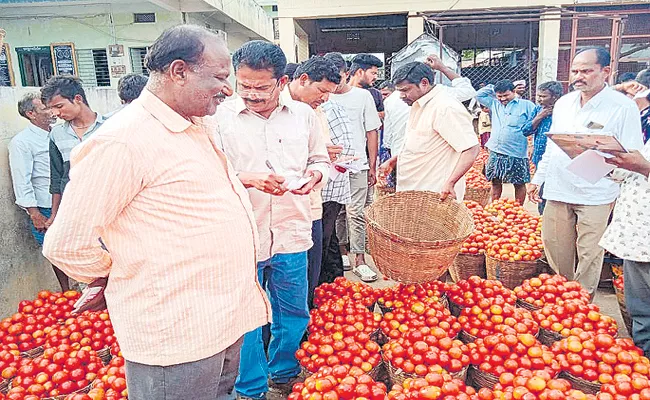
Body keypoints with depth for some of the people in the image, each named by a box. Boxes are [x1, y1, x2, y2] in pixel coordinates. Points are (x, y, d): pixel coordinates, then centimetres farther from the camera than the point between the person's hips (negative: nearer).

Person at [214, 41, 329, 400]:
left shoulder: (303, 114, 5)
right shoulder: (221, 118, -6)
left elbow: (320, 160, 16)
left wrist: (315, 174, -6)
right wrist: (246, 178, -24)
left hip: (292, 234, 4)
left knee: (293, 316, 19)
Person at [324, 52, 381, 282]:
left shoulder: (362, 96, 4)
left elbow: (372, 132, 6)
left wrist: (372, 166, 4)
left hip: (357, 164, -1)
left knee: (356, 213, -4)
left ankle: (359, 260, 2)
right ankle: (342, 250, 26)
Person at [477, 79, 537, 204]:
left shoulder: (526, 105, 1)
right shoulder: (494, 104, 13)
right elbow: (479, 95, 17)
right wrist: (493, 88, 6)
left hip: (516, 154, -4)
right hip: (495, 152, 4)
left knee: (519, 184, 6)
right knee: (496, 182, 11)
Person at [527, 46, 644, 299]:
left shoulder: (623, 107, -6)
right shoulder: (563, 103, 11)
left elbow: (634, 156, -7)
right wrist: (538, 179, 17)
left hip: (595, 195, -5)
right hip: (558, 190, 5)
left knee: (589, 254, 2)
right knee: (554, 246, 11)